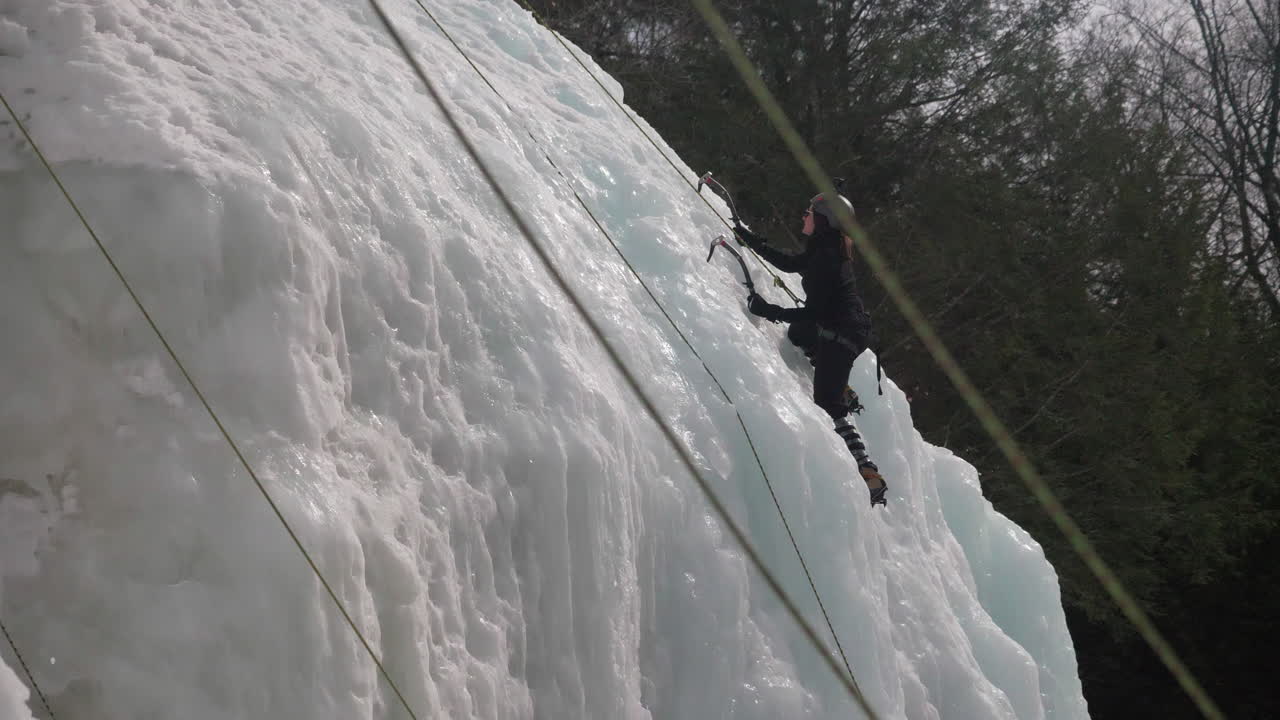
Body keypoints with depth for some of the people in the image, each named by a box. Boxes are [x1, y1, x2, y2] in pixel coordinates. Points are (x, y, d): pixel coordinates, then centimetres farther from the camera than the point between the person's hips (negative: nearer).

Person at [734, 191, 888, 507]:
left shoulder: (824, 258, -23)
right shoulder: (830, 249, 7)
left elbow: (814, 311, -24)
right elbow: (789, 263, 22)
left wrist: (769, 311, -22)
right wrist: (749, 239, 24)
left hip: (841, 335, -10)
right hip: (851, 330, 10)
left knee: (828, 408, -12)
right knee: (797, 331, 37)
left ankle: (869, 477, -20)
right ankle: (843, 393, 27)